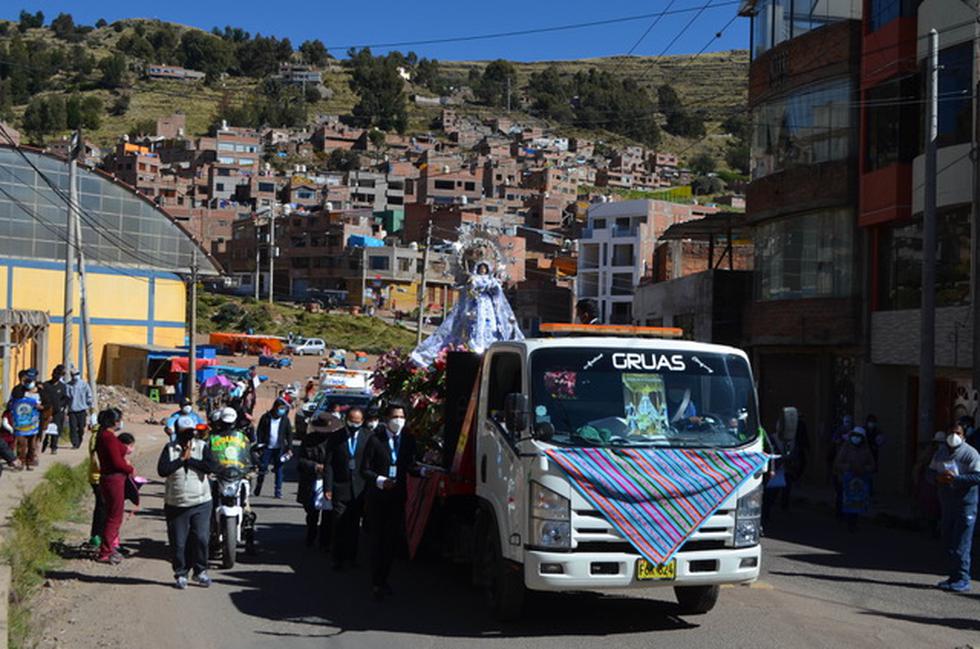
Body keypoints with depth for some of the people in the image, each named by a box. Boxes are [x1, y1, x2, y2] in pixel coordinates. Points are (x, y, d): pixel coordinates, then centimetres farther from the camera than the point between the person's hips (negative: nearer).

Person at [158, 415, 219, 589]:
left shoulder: (202, 446, 1)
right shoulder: (170, 448, 0)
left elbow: (211, 467, -15)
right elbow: (162, 470, -14)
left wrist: (189, 459, -14)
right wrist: (181, 459, -14)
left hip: (201, 503, 0)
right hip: (176, 504, 0)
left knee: (201, 539, -3)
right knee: (178, 542, 5)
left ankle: (200, 571, 14)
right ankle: (180, 574, 19)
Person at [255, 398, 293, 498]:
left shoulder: (285, 419, 3)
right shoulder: (266, 417, 0)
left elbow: (289, 434, 7)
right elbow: (259, 432, 4)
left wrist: (289, 448, 2)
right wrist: (259, 444, -5)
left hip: (279, 449, 1)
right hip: (267, 447, -1)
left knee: (279, 469, 1)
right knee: (262, 468, 2)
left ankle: (278, 491, 5)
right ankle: (258, 489, 16)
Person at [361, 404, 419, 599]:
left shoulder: (408, 440, 3)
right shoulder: (375, 440, -8)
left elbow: (410, 466, 3)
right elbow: (365, 470, -6)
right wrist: (380, 480, -21)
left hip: (398, 496, 3)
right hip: (377, 497, -3)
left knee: (392, 540, 9)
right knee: (377, 540, 3)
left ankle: (382, 580, 23)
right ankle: (376, 583, 13)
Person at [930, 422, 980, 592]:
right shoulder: (941, 453, 12)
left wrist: (955, 478, -23)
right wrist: (938, 477, -5)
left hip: (966, 502, -7)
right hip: (946, 500, 7)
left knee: (961, 542, -9)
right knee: (948, 540, 11)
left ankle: (963, 580, -5)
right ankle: (954, 576, 21)